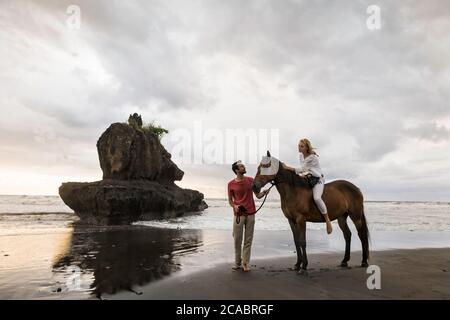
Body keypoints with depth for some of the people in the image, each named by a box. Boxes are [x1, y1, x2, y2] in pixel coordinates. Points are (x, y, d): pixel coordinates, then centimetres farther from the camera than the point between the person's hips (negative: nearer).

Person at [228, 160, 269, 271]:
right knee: (237, 239, 3)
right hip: (238, 214, -1)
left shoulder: (250, 180, 5)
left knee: (248, 240, 4)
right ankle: (237, 262, 20)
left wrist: (264, 193, -14)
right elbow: (230, 200, 8)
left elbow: (258, 196, 7)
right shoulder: (231, 184, -1)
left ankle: (245, 263, 14)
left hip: (250, 214, 2)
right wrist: (234, 206, -12)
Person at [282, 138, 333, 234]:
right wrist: (302, 174, -9)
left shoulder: (313, 158, -23)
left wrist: (288, 168, -28)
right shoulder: (300, 155, 2)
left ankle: (328, 220, -15)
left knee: (316, 198, -32)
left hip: (318, 179, -9)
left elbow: (302, 168, -25)